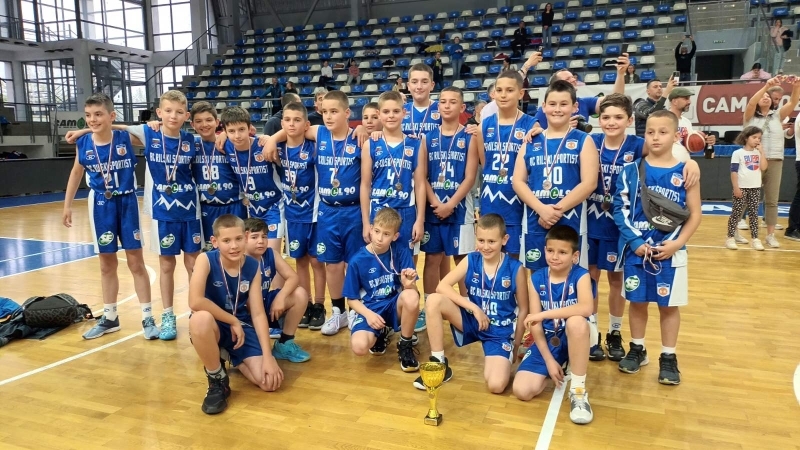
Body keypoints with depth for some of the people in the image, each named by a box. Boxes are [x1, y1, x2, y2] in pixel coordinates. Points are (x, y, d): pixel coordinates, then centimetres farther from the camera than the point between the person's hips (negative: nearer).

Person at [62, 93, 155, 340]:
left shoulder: (127, 138, -11)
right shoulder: (83, 144, -3)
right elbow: (76, 173, 11)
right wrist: (67, 205, 13)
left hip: (127, 203, -2)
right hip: (101, 205, 3)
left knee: (136, 262, 2)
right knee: (107, 264, 12)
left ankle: (148, 317, 10)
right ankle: (109, 317, 26)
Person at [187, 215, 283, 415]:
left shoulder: (252, 266, -8)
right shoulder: (206, 260, -18)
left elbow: (258, 314, -8)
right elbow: (195, 302, -32)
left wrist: (268, 356, -15)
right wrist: (233, 321, -21)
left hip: (242, 327, 3)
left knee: (270, 382, -15)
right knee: (200, 319, -40)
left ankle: (230, 357, 17)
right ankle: (218, 380, -13)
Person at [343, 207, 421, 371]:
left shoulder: (401, 251, -8)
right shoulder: (357, 261, -9)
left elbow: (410, 289, -8)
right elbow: (352, 299, -1)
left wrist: (409, 284, -33)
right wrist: (368, 314, -19)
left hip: (395, 306, 0)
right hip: (370, 309, 0)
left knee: (412, 296, -35)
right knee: (359, 346, -30)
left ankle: (405, 346, -7)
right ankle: (381, 334, 11)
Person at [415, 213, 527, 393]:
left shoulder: (515, 269, -12)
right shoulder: (471, 261, -7)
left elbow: (523, 310, -2)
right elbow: (442, 286, -16)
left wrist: (515, 346, 1)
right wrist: (474, 308, -23)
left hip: (501, 331, -2)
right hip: (472, 320, 3)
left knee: (496, 386, -25)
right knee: (434, 300, -24)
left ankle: (502, 357, 13)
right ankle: (439, 363, -9)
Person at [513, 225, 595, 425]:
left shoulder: (581, 276, -12)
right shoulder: (536, 279, -4)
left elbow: (586, 308, -34)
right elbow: (535, 324, -5)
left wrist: (544, 314, -33)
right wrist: (549, 360, -11)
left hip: (573, 339, -2)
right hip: (547, 341, 3)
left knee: (576, 321, -38)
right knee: (522, 391, -15)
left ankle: (578, 389, -20)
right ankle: (556, 369, 18)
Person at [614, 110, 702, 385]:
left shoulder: (685, 172, -2)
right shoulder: (632, 170, -1)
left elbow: (695, 214, -1)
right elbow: (621, 209, -3)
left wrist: (676, 243, -12)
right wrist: (635, 242, -13)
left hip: (670, 251, -1)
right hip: (636, 248, 1)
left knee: (669, 305, 9)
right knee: (637, 301, 13)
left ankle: (668, 358, 24)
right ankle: (637, 350, 31)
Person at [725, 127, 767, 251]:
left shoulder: (758, 153, 8)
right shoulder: (738, 153, -4)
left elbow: (763, 167, -6)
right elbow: (733, 172, -8)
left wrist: (761, 152, -6)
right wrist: (736, 187, -13)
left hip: (755, 188, 4)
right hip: (742, 188, -4)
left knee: (754, 213, 6)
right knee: (736, 213, -1)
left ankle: (755, 239, 9)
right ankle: (730, 238, 4)